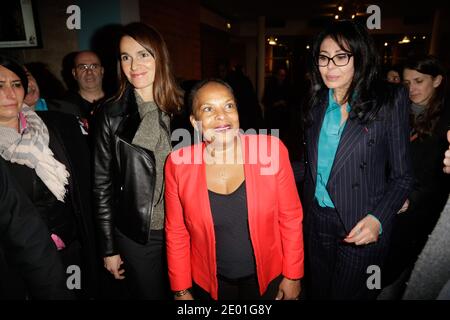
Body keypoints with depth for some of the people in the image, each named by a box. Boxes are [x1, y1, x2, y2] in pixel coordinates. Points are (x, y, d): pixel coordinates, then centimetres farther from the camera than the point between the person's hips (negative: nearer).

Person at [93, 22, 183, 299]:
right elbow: (103, 185, -3)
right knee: (150, 294, 18)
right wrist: (109, 248, -1)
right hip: (136, 235, -1)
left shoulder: (183, 108, -3)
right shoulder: (112, 115, -7)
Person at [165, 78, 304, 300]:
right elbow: (177, 233, -5)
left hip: (268, 276, 0)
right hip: (208, 281, 1)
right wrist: (181, 290, 1)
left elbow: (290, 218, -9)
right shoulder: (178, 164, -15)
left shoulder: (271, 150, -18)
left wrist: (293, 276, -3)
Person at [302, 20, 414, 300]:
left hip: (361, 227, -4)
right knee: (318, 291, 21)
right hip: (317, 219, 4)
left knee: (349, 293, 15)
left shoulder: (390, 100, -11)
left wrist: (378, 218, -22)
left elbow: (402, 175, -8)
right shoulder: (318, 101, 3)